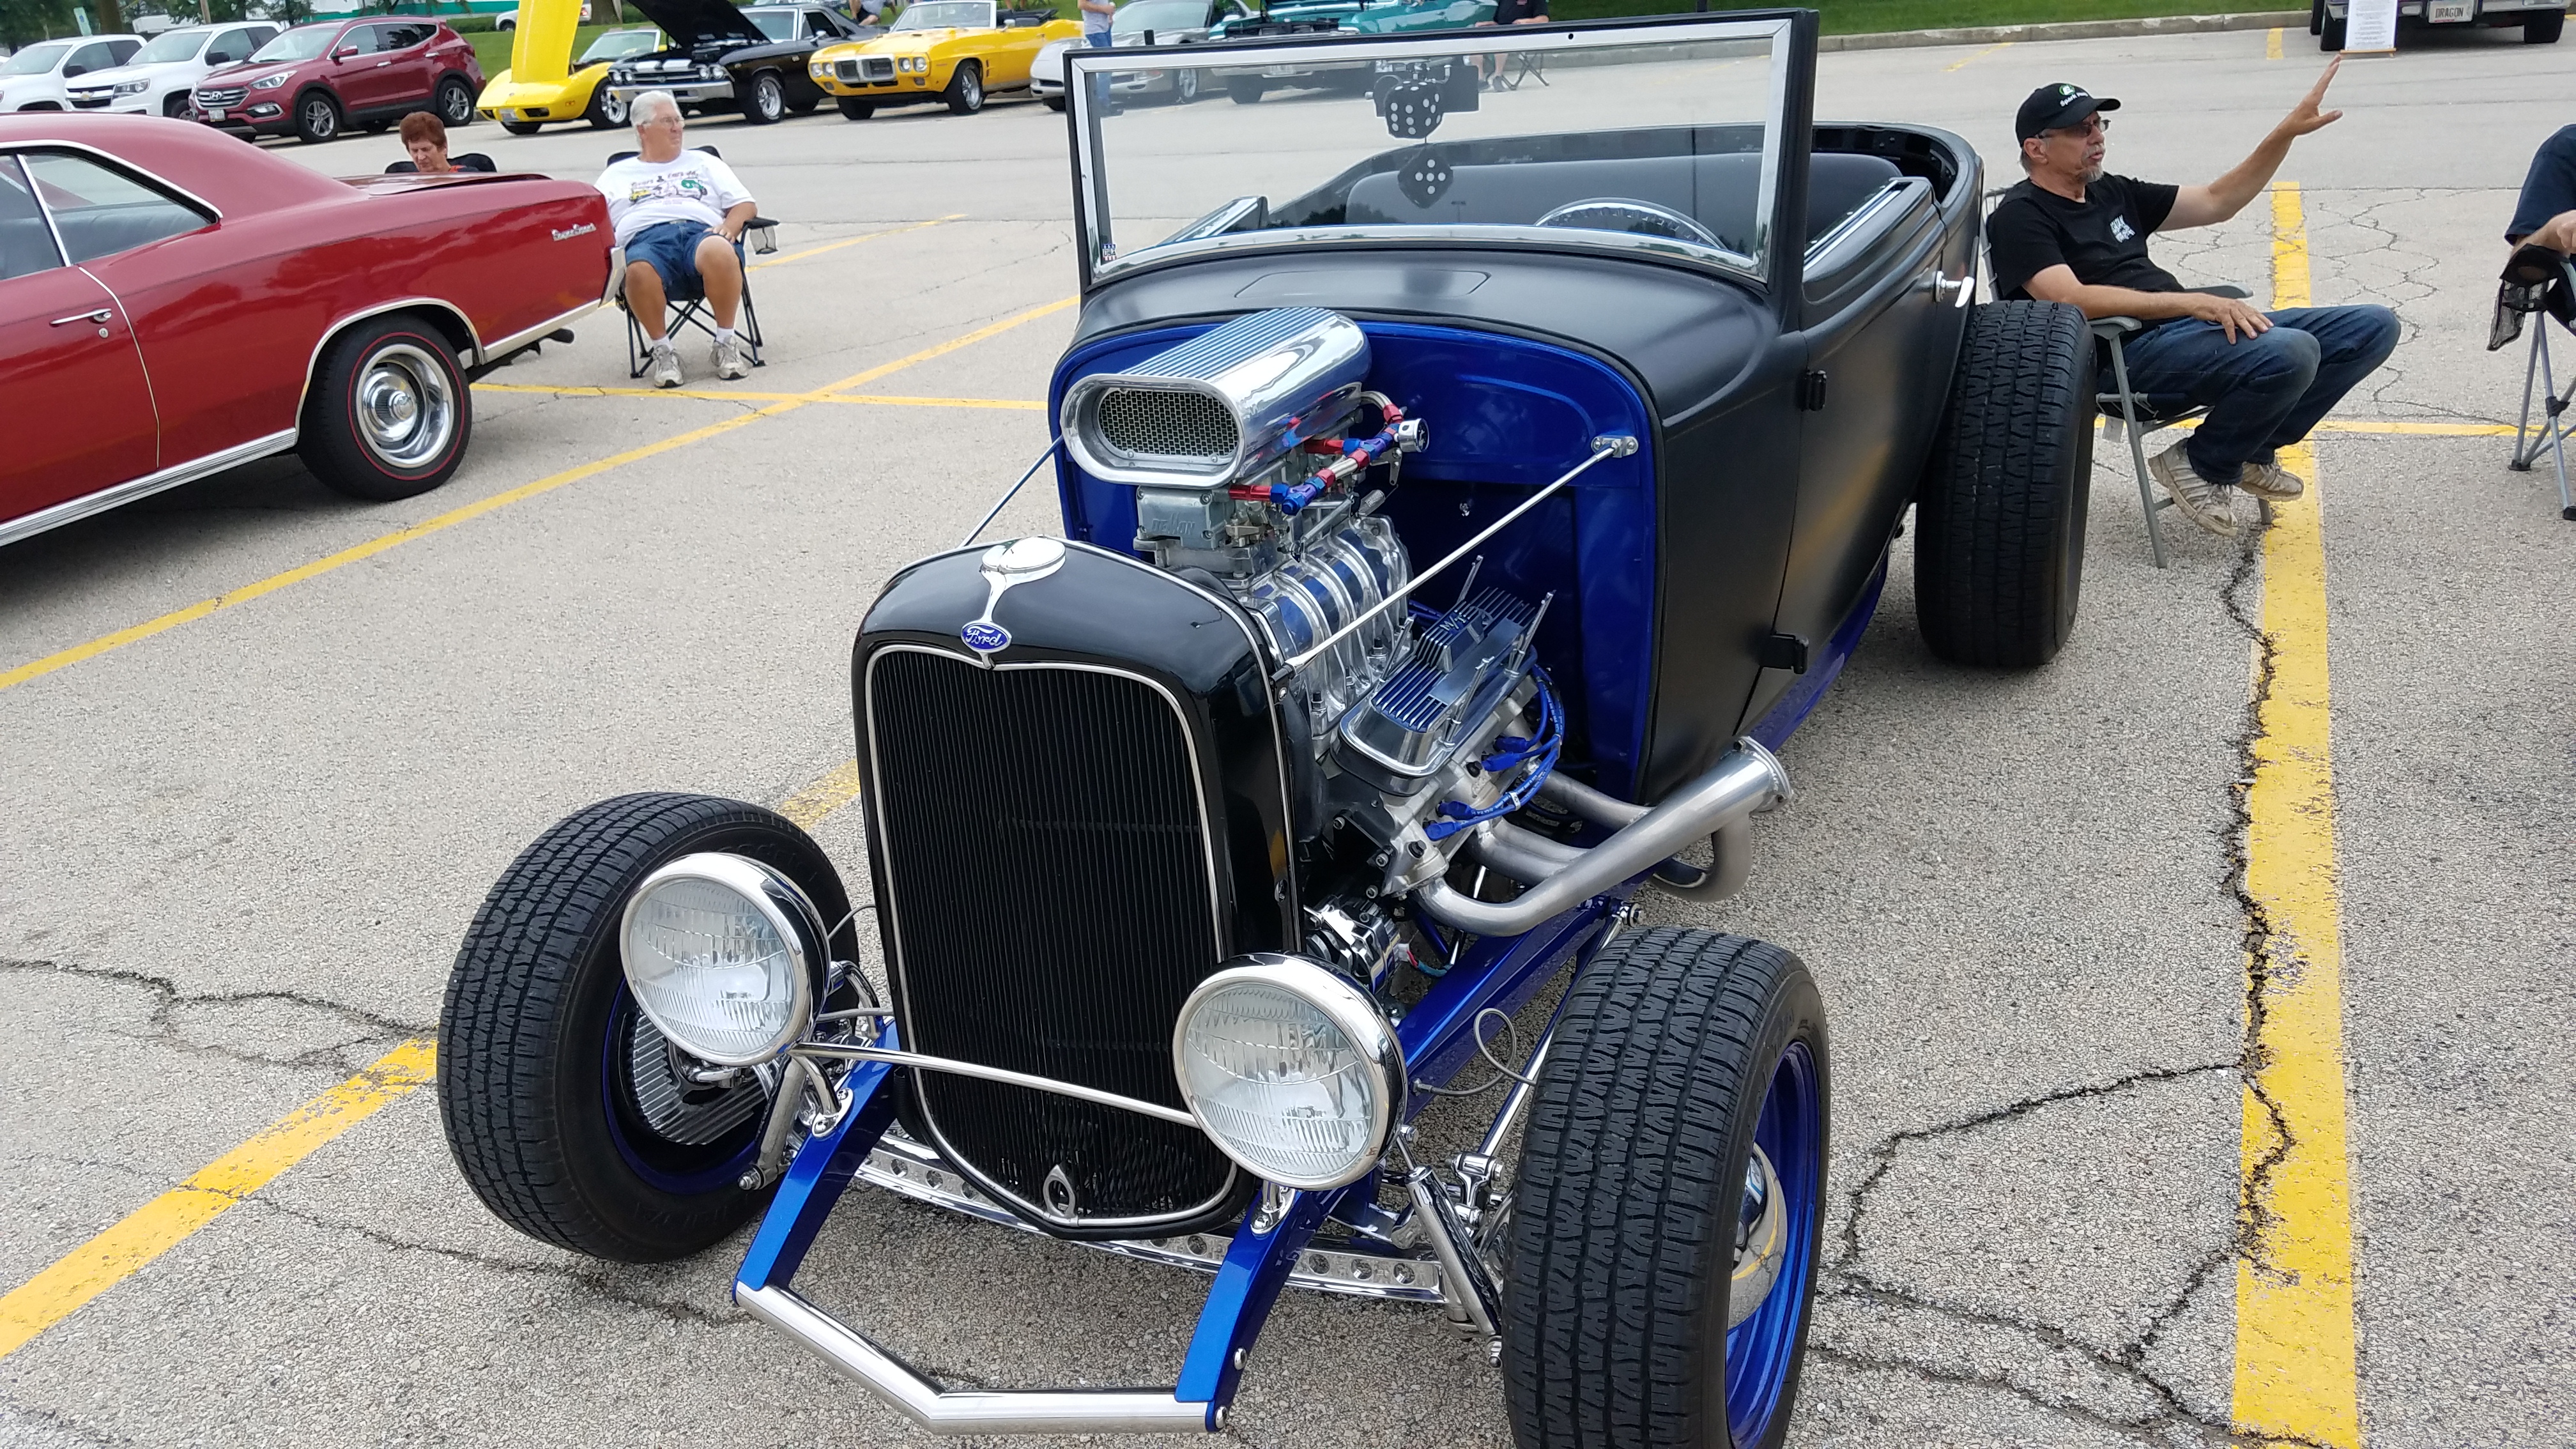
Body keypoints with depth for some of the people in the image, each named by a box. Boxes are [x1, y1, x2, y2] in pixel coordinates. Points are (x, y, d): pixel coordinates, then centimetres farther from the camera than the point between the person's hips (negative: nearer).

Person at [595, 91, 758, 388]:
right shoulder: (617, 174, 31)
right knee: (639, 270, -40)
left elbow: (745, 204, 22)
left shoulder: (703, 163, 32)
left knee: (720, 253, -40)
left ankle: (726, 343, -23)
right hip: (646, 238, 0)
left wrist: (729, 226, -1)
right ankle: (662, 350, -22)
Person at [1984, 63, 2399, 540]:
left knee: (2373, 327, 2)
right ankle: (2200, 465, -6)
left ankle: (2251, 450, 9)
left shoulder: (2112, 192, 21)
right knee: (2289, 353, -32)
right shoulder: (2021, 216, -5)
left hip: (2189, 327, 9)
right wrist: (2191, 302, -26)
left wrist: (2288, 131, 12)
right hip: (2124, 355, -9)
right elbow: (2070, 299, -20)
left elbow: (2217, 202, 25)